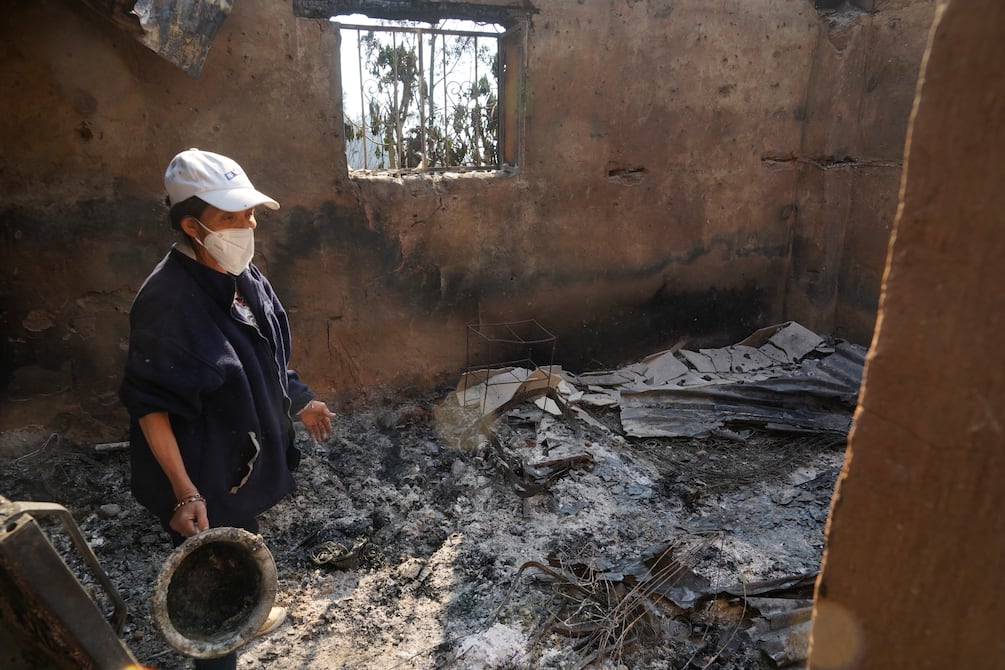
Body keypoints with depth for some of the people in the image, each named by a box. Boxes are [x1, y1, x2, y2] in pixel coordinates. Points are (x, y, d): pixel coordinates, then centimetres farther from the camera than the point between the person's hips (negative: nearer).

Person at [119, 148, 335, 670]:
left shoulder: (243, 275, -3)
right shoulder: (167, 298, -27)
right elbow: (149, 405, -23)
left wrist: (298, 403, 18)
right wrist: (184, 491, -25)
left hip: (248, 454, 8)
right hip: (204, 472, -8)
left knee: (244, 546, 29)